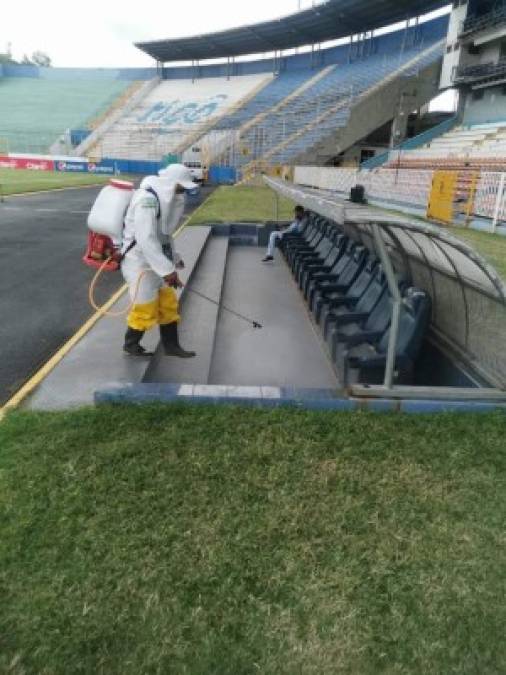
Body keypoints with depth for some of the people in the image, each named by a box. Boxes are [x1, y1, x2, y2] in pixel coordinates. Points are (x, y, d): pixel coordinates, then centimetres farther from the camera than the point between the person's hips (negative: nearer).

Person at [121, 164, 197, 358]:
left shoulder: (164, 198, 7)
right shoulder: (147, 200, -24)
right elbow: (146, 240, -31)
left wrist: (174, 258, 18)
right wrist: (167, 270, -31)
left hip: (154, 261, 9)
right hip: (139, 263, -9)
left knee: (168, 303, 13)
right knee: (145, 309, 1)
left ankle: (171, 345, 26)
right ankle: (131, 344, 24)